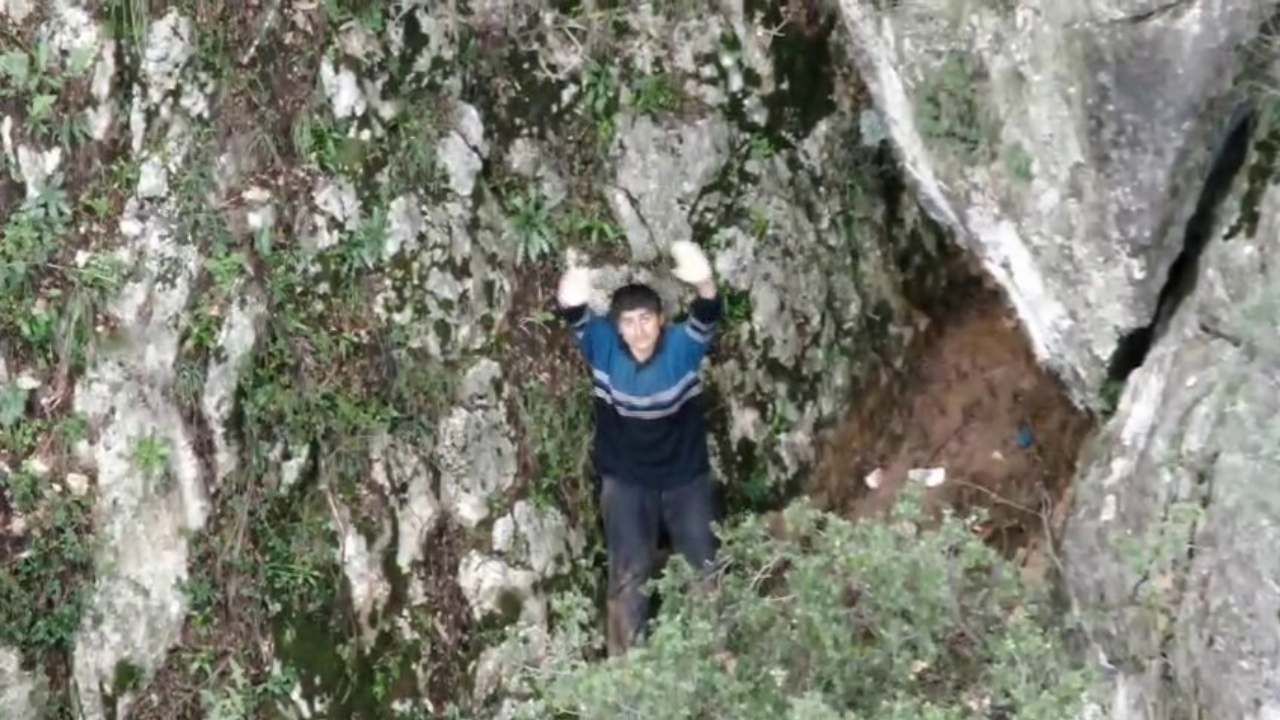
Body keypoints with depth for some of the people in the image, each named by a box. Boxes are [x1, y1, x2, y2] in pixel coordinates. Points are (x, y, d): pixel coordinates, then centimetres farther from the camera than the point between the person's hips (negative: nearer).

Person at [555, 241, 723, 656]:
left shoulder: (683, 344, -19)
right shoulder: (603, 346, -16)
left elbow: (707, 318, -39)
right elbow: (577, 321, -35)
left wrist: (704, 286, -64)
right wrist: (569, 299, -62)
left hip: (686, 476, 0)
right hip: (626, 481, 0)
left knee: (705, 566, 10)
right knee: (629, 574, 5)